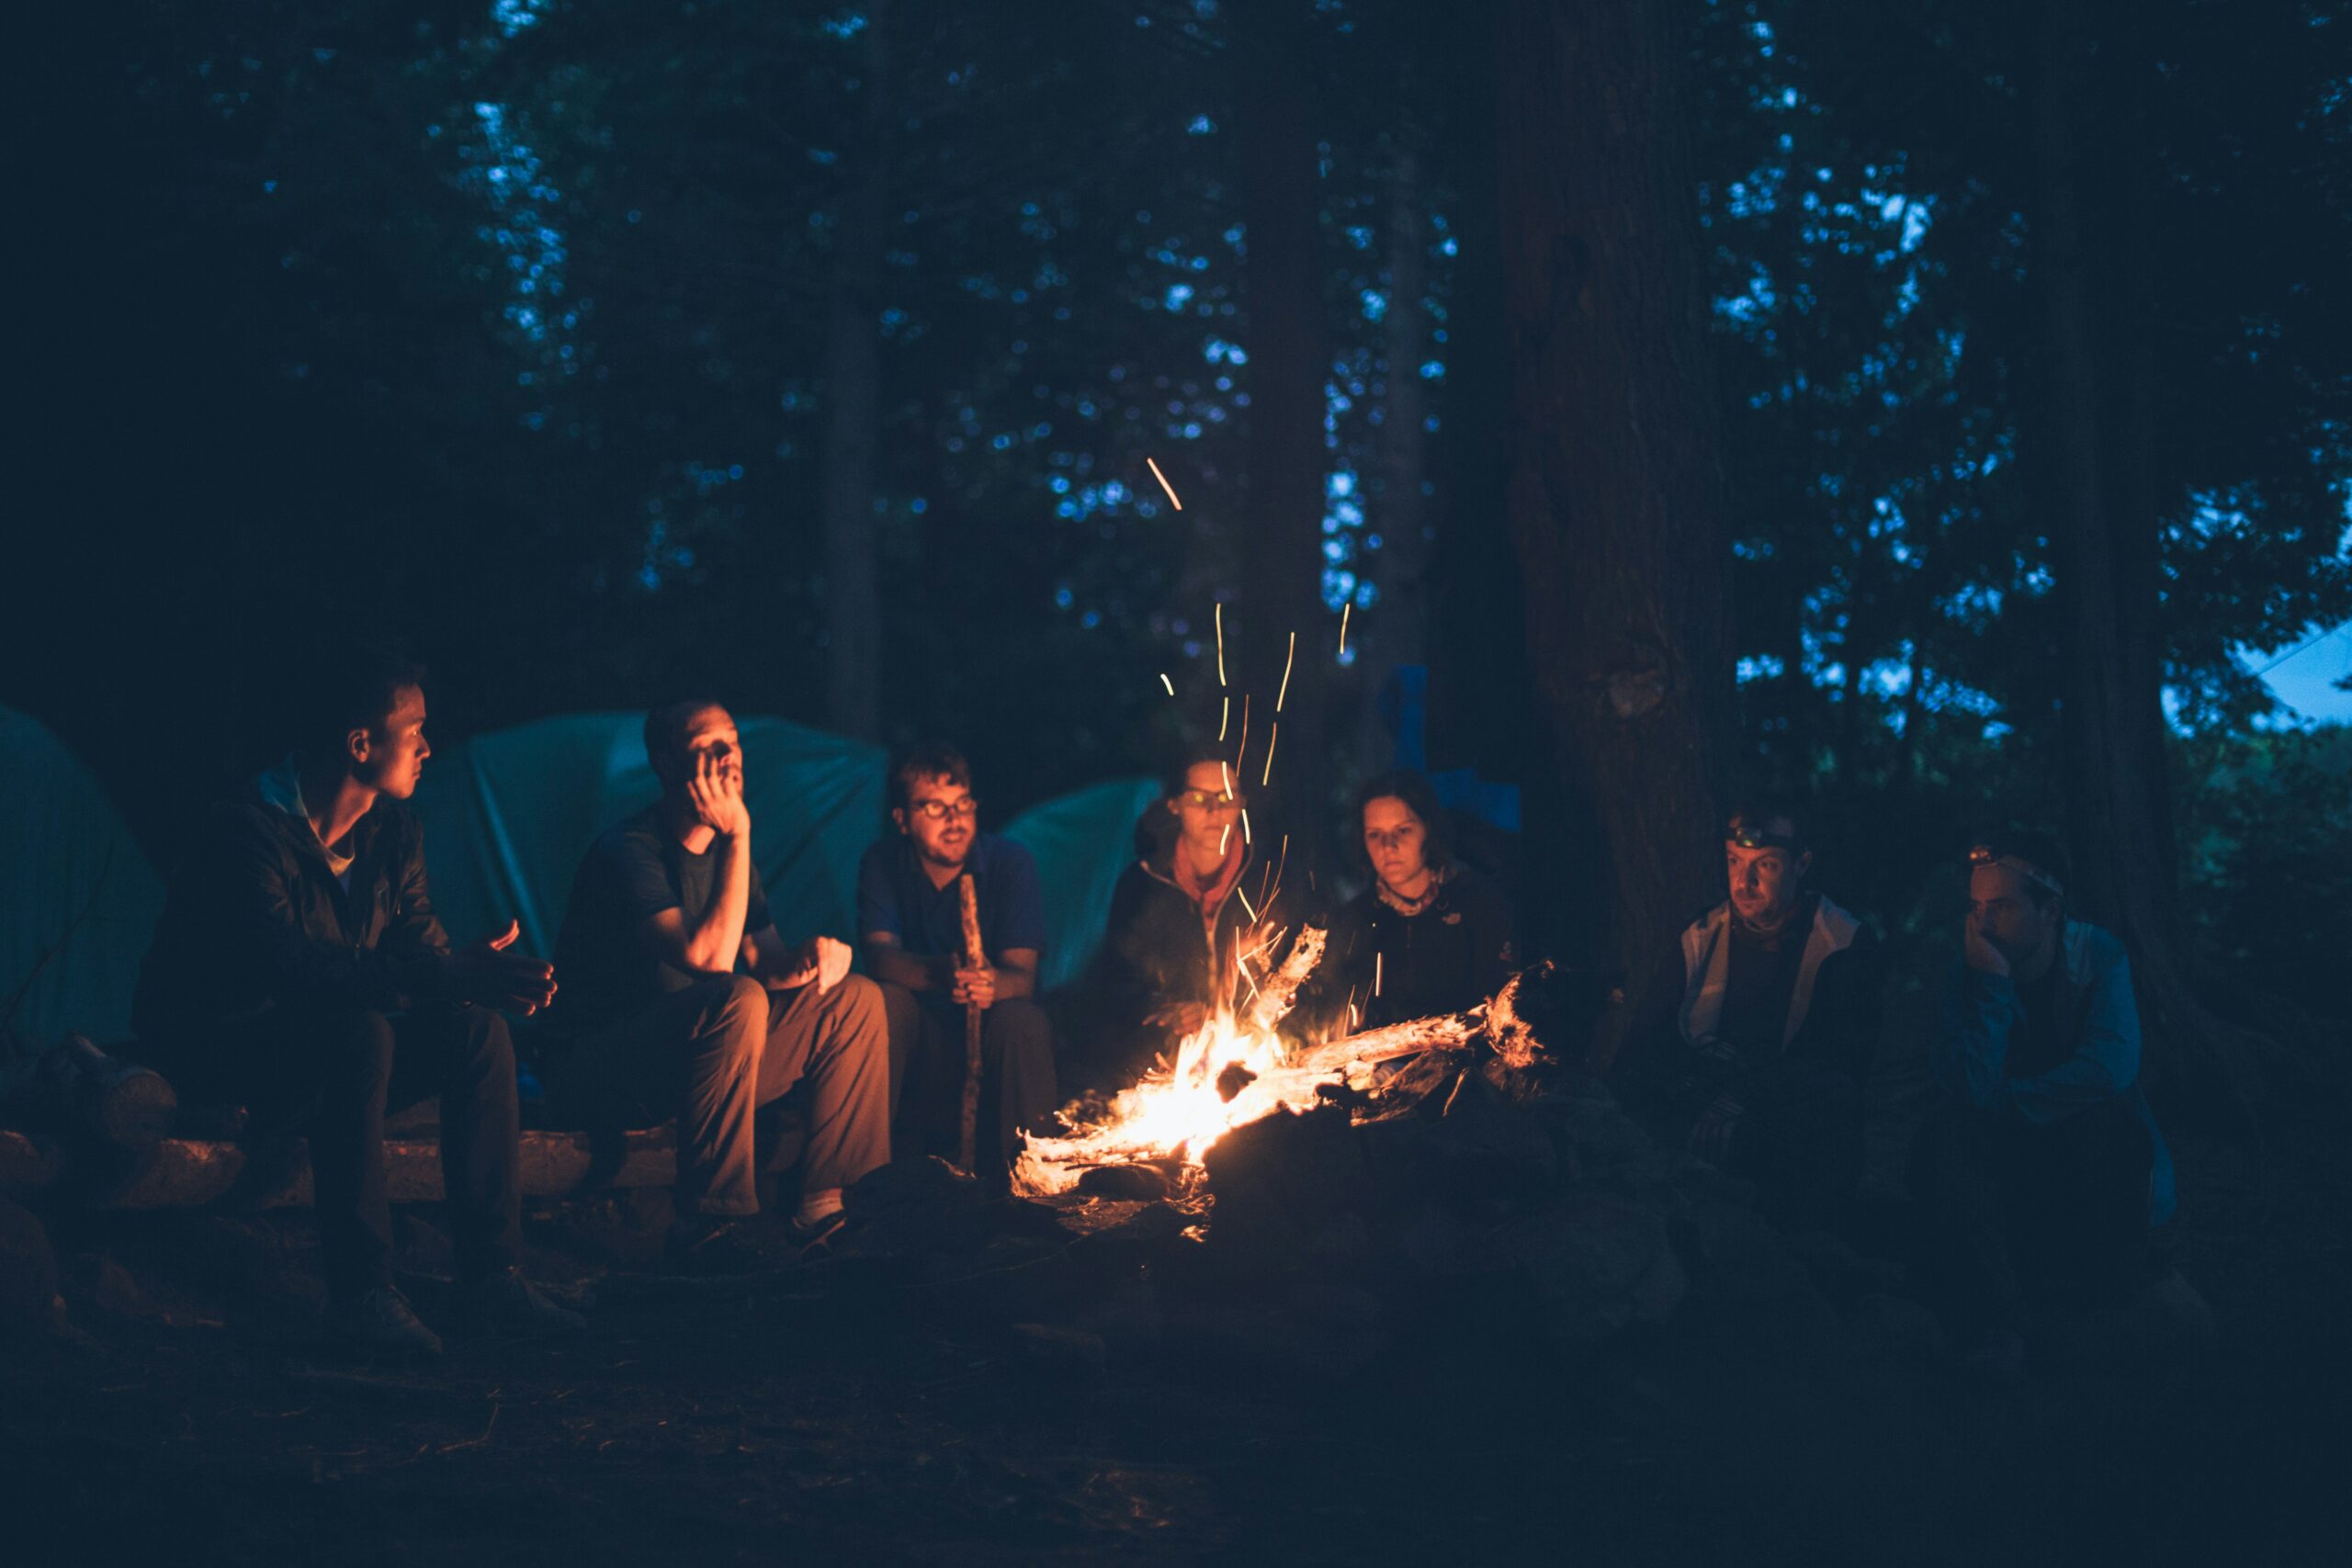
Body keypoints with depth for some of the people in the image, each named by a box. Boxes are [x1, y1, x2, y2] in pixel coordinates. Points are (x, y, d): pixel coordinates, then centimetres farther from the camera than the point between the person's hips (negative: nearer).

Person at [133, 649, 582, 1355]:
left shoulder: (393, 833, 2)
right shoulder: (250, 836, -23)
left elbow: (425, 951, 1)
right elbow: (295, 967, -37)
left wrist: (484, 976, -22)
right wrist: (451, 976, -46)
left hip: (328, 1049, 7)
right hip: (212, 1052, -7)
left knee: (477, 1031, -15)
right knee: (357, 1033, -36)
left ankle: (491, 1274, -14)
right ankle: (360, 1291, -32)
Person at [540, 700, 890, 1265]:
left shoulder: (724, 847, 10)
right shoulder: (628, 851, -17)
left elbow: (763, 959, 12)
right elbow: (708, 958, -29)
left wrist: (809, 958, -12)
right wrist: (739, 836, -25)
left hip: (693, 1057, 9)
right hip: (595, 1064, -9)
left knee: (855, 999, 1)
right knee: (737, 1001, -36)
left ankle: (826, 1201, -2)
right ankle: (705, 1228, -29)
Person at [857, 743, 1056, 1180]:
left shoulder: (1012, 863, -5)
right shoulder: (883, 864, -1)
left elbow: (1022, 973, -16)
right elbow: (880, 956, -18)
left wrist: (994, 983, -43)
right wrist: (939, 974, -41)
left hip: (992, 1040, -1)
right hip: (920, 1043, 1)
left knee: (1022, 1020, -32)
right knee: (886, 1000, -29)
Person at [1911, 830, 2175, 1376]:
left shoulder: (2098, 957, -8)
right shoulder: (1969, 976, -7)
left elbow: (2111, 1066, -25)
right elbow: (1968, 1088, -23)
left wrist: (2008, 1100, -17)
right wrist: (1993, 986, -27)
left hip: (2095, 1165, -1)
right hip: (2005, 1158, 1)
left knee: (2111, 1119, -32)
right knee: (1952, 1131, -29)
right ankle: (1993, 1326, -31)